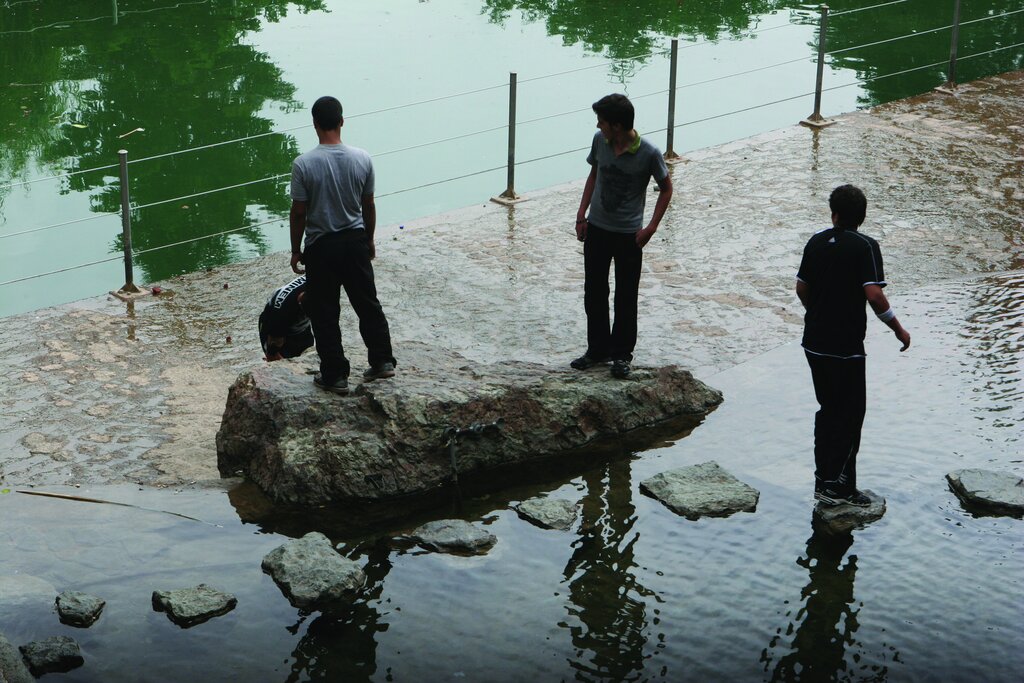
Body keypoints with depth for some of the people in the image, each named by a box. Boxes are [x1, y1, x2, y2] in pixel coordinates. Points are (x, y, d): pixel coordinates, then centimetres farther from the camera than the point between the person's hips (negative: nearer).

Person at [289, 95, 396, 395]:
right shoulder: (362, 159, -7)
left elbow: (299, 212, -11)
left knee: (325, 314, 7)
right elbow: (369, 206, 2)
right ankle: (382, 361, 24)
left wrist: (296, 250, 2)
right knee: (368, 303, 18)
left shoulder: (304, 164, -17)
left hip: (321, 247, -3)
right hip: (355, 241, 3)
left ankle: (335, 375, 12)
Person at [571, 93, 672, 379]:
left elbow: (666, 189, -5)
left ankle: (622, 354, 21)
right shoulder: (599, 141, -6)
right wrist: (581, 215, 7)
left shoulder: (649, 153, -19)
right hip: (596, 228, 4)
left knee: (626, 298, 6)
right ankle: (598, 349, 27)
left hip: (629, 234, -4)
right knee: (594, 292, 12)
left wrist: (651, 227, -10)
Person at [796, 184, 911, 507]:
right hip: (846, 345, -6)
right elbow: (874, 295, -20)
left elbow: (801, 288, 10)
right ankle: (836, 484, 1)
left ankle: (824, 479, 21)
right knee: (851, 412, 3)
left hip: (814, 343, 6)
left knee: (828, 409, 17)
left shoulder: (816, 242, 5)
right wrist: (899, 329, -8)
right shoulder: (865, 246, -12)